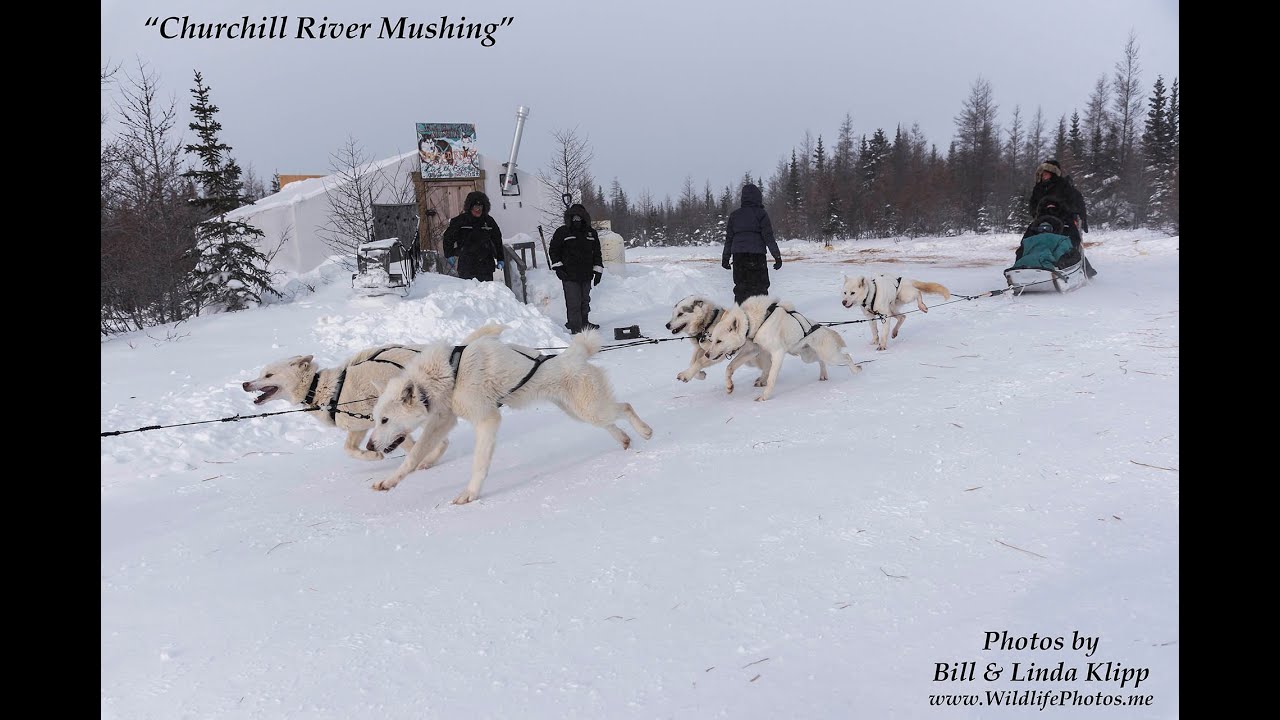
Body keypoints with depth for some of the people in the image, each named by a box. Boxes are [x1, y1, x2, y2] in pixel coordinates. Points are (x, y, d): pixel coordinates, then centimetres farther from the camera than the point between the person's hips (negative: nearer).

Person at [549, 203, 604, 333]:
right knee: (573, 303, -8)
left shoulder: (591, 233, 10)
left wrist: (598, 271, 11)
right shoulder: (562, 232, -1)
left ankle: (584, 323, 30)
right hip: (569, 275, -4)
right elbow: (553, 250, 3)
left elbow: (597, 253, 15)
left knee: (585, 301, 15)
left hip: (586, 275, 4)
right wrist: (558, 267, -7)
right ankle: (575, 328, -4)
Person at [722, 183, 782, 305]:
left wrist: (725, 258, 19)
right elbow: (768, 237, -6)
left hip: (738, 255, 4)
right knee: (760, 287, 1)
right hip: (756, 255, -4)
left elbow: (728, 238, 13)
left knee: (740, 287, 11)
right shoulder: (760, 213, -3)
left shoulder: (734, 215, 11)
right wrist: (777, 256, -3)